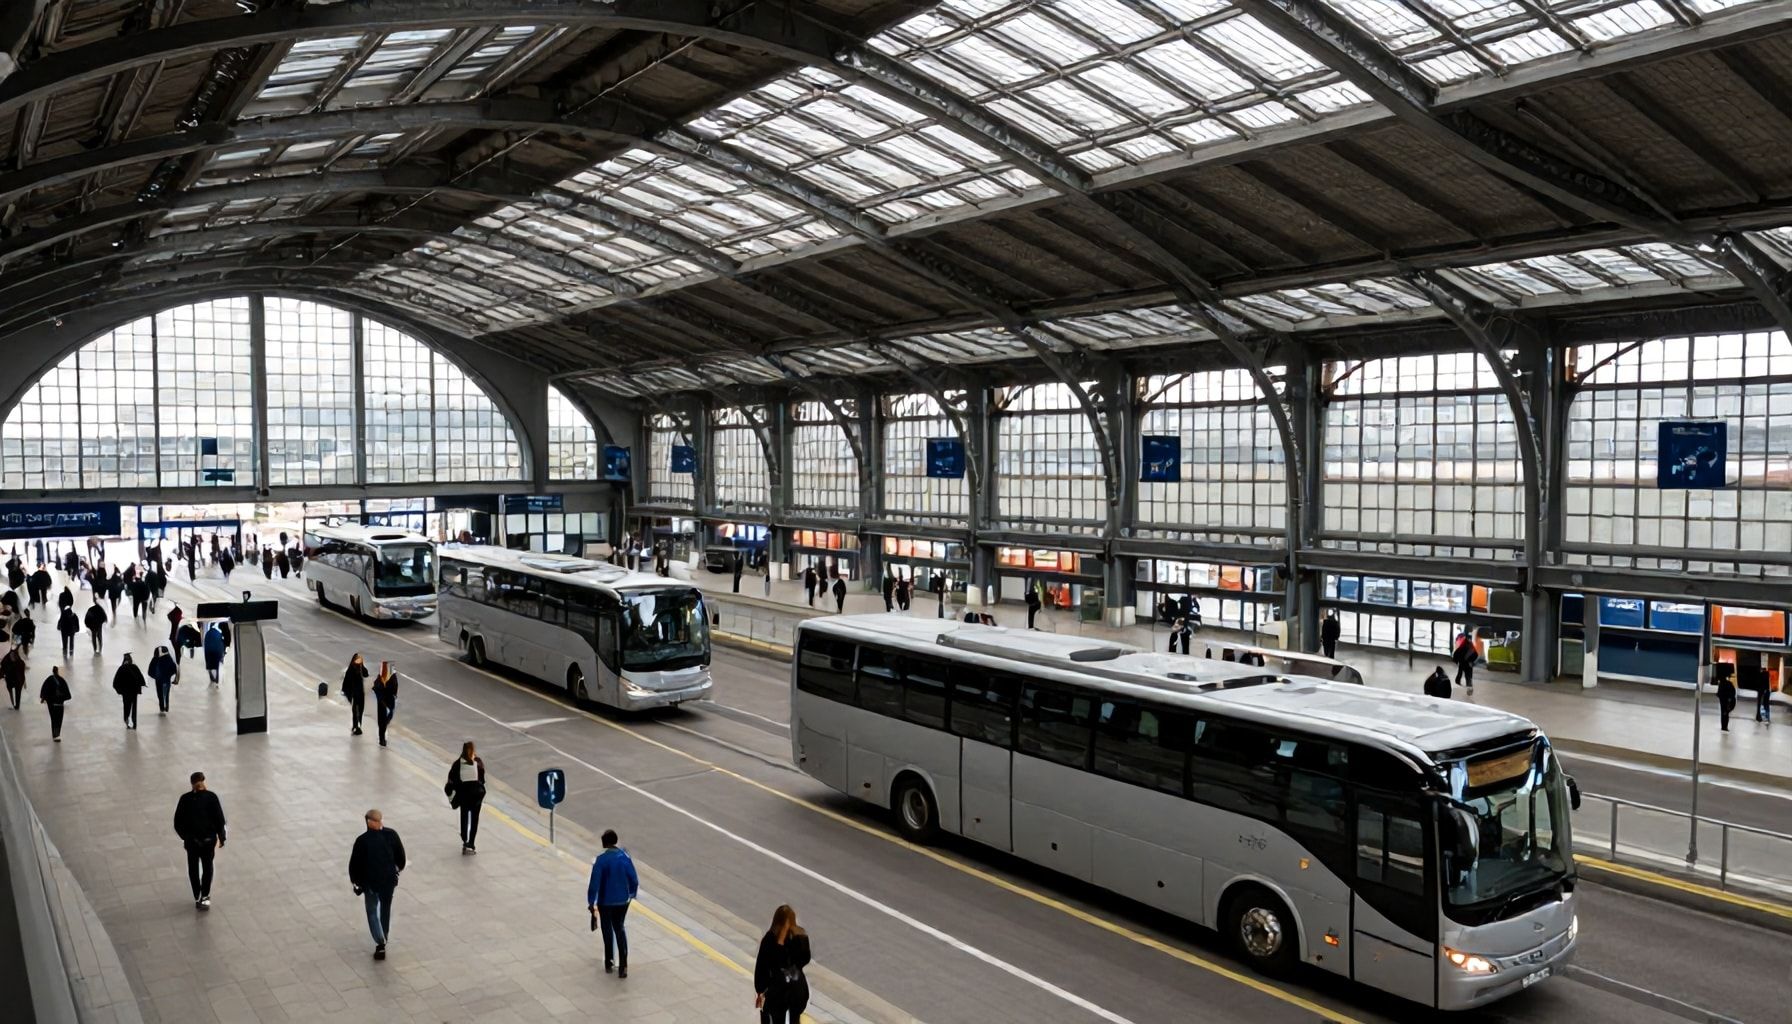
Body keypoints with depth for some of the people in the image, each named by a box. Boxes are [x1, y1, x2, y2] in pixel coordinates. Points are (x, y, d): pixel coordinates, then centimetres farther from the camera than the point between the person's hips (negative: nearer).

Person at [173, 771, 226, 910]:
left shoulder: (185, 799, -7)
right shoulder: (211, 797, -11)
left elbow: (178, 823, -1)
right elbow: (219, 819, -10)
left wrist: (184, 836, 16)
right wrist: (221, 837, 3)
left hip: (191, 839, 1)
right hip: (209, 838, -1)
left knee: (193, 868, 17)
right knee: (207, 866, 17)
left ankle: (198, 898, 21)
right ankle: (205, 897, 15)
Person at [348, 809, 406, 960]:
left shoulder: (362, 840, -20)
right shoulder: (392, 834, -11)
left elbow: (354, 863, -11)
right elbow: (401, 854, 2)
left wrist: (354, 880, 6)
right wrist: (399, 868, 21)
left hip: (370, 881, -3)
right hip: (389, 879, 3)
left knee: (372, 911, 11)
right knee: (386, 908, 22)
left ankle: (380, 943, 0)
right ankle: (384, 938, 35)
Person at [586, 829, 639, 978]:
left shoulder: (601, 860, -19)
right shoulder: (625, 856, -8)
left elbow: (594, 883, -18)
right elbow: (634, 880, -2)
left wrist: (591, 902, -8)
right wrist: (631, 894, 15)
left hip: (605, 902, -3)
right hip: (622, 901, 3)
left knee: (608, 931, 17)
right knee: (619, 928, 18)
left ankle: (609, 963, 30)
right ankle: (623, 964, 6)